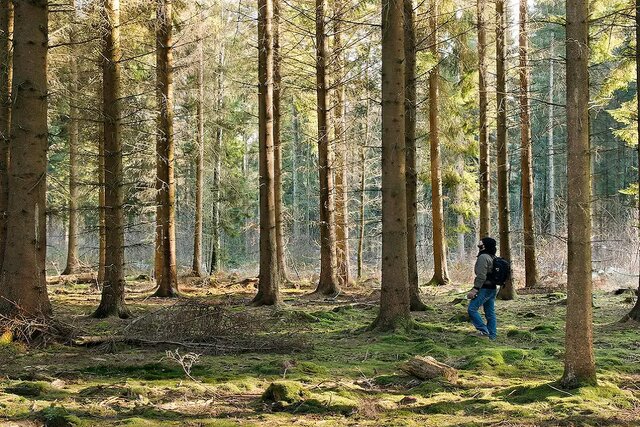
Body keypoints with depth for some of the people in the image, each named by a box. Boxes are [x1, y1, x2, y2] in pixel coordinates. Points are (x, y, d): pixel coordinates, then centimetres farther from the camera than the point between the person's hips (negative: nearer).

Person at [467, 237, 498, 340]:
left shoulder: (483, 257, -14)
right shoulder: (493, 258, 15)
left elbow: (481, 276, -21)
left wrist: (475, 289, -22)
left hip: (484, 288, -10)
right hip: (493, 288, 10)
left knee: (472, 309, -9)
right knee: (490, 313, 10)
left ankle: (484, 330, -12)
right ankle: (492, 335, 11)